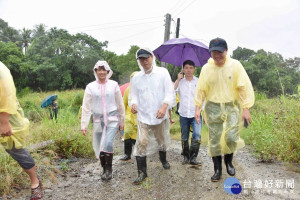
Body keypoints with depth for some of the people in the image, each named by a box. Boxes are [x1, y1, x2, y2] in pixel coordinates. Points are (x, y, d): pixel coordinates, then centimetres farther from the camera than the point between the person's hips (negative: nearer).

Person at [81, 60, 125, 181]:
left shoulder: (114, 85, 1)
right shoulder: (90, 87, 2)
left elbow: (120, 105, 7)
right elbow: (86, 107, 2)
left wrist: (121, 121, 9)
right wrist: (84, 125, -2)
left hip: (112, 119, -2)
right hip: (98, 120, 2)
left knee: (108, 144, -18)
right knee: (99, 147, 7)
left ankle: (109, 169, 3)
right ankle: (104, 169, 28)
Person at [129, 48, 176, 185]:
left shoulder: (162, 72, -2)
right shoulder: (136, 78, 5)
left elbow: (170, 92, -7)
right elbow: (133, 95, 8)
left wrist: (164, 106, -23)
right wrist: (133, 104, -16)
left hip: (160, 115, 0)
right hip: (143, 116, 1)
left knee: (162, 140, 18)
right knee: (141, 143, -9)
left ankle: (163, 160, 46)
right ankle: (141, 172, 4)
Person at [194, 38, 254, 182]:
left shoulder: (235, 65, -6)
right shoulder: (206, 68, -1)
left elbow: (245, 87, -6)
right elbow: (200, 89, 4)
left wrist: (246, 109, -11)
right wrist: (198, 108, -2)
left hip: (232, 106, -1)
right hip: (213, 108, 1)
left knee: (232, 137, -11)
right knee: (214, 140, 3)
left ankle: (229, 161, 21)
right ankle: (217, 169, 19)